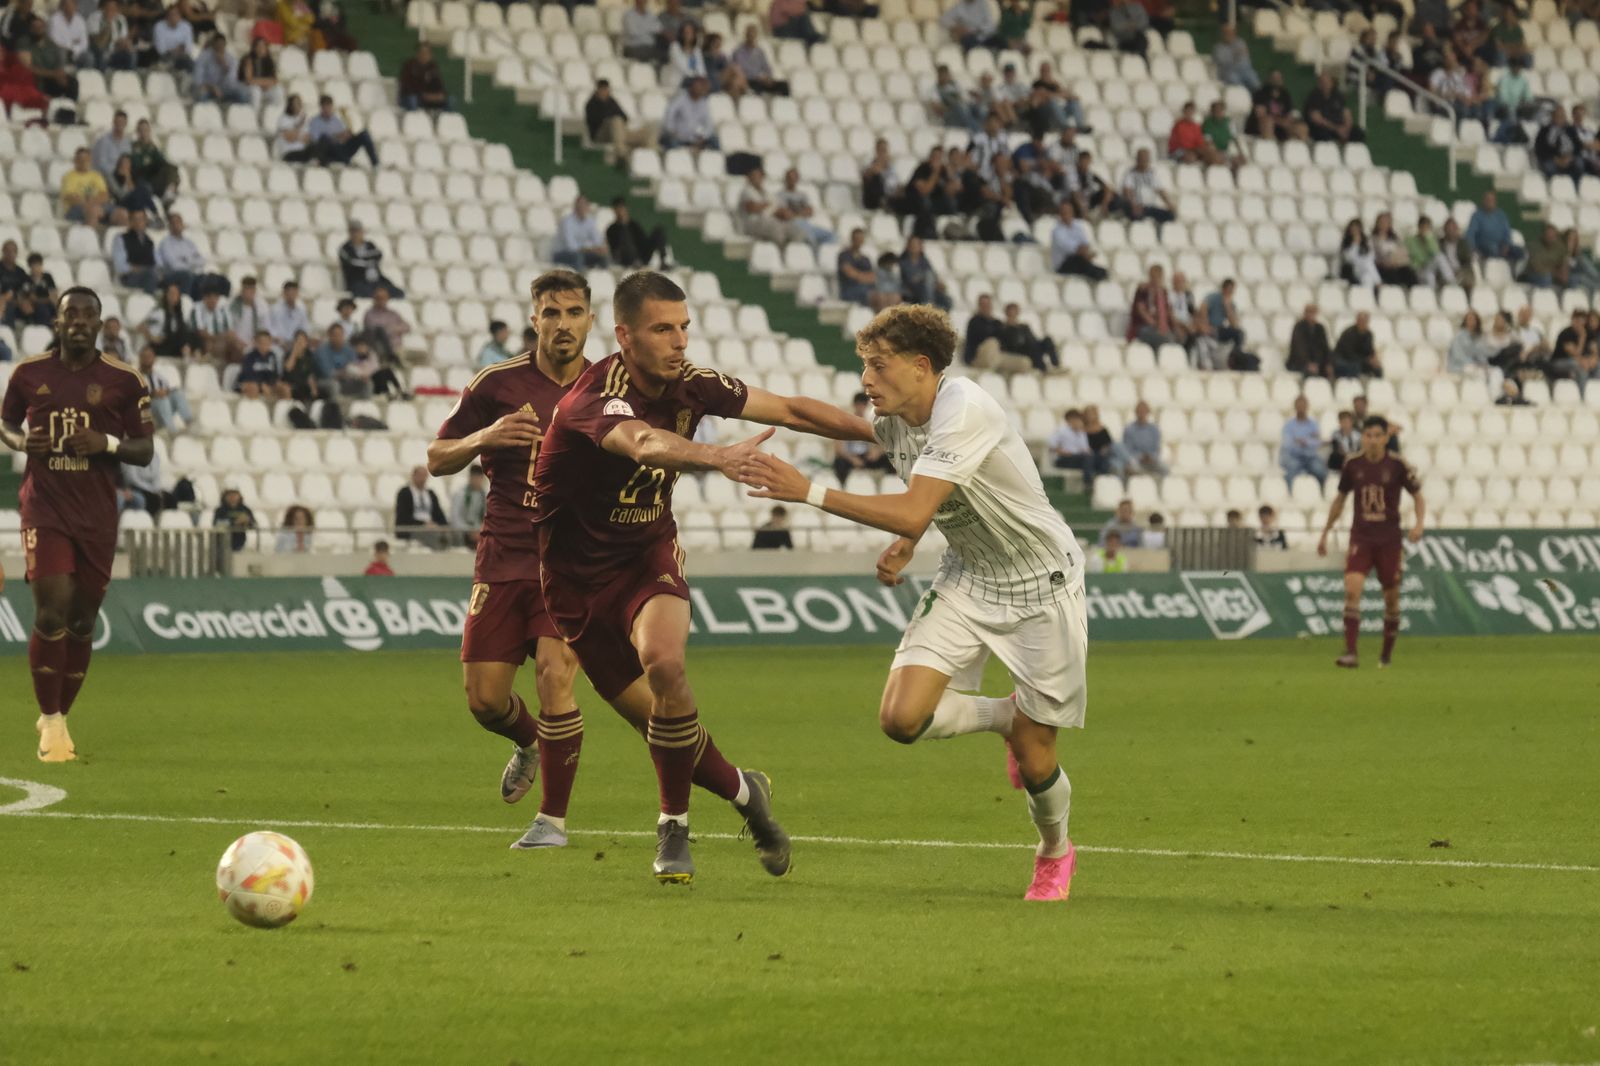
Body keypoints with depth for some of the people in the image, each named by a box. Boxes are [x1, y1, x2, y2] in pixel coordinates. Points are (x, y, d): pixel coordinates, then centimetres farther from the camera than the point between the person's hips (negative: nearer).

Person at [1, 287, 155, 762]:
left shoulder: (124, 381, 0)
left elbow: (145, 451, 5)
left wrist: (109, 444, -15)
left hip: (98, 517, 1)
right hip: (44, 508, -1)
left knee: (81, 622, 6)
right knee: (52, 611, -14)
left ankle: (59, 716, 23)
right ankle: (50, 722, -3)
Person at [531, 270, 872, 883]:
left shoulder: (689, 386, -7)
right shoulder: (597, 396, -26)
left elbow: (789, 410, 3)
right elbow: (644, 443, -48)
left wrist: (886, 433, -1)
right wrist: (717, 457, -66)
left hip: (648, 555, 3)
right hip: (578, 573, -3)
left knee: (664, 663, -28)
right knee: (656, 717, -4)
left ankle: (675, 828, -11)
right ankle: (743, 792, 25)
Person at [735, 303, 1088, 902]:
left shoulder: (964, 413, -29)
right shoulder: (894, 419, -3)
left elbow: (913, 515, -38)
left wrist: (809, 493, -39)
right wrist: (905, 546, 2)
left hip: (1040, 586, -7)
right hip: (967, 578, 7)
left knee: (1033, 762, -2)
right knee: (902, 717, -14)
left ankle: (1055, 853, 32)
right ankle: (1005, 716, 17)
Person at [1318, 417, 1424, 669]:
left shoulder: (1398, 466, -5)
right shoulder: (1352, 464, 0)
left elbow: (1418, 496, 3)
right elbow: (1340, 499, 13)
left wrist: (1419, 523, -15)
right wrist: (1325, 533, 16)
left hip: (1389, 540, 0)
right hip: (1361, 537, 0)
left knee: (1391, 596, 7)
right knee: (1352, 588, -19)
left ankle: (1387, 653, 26)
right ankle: (1350, 652, -22)